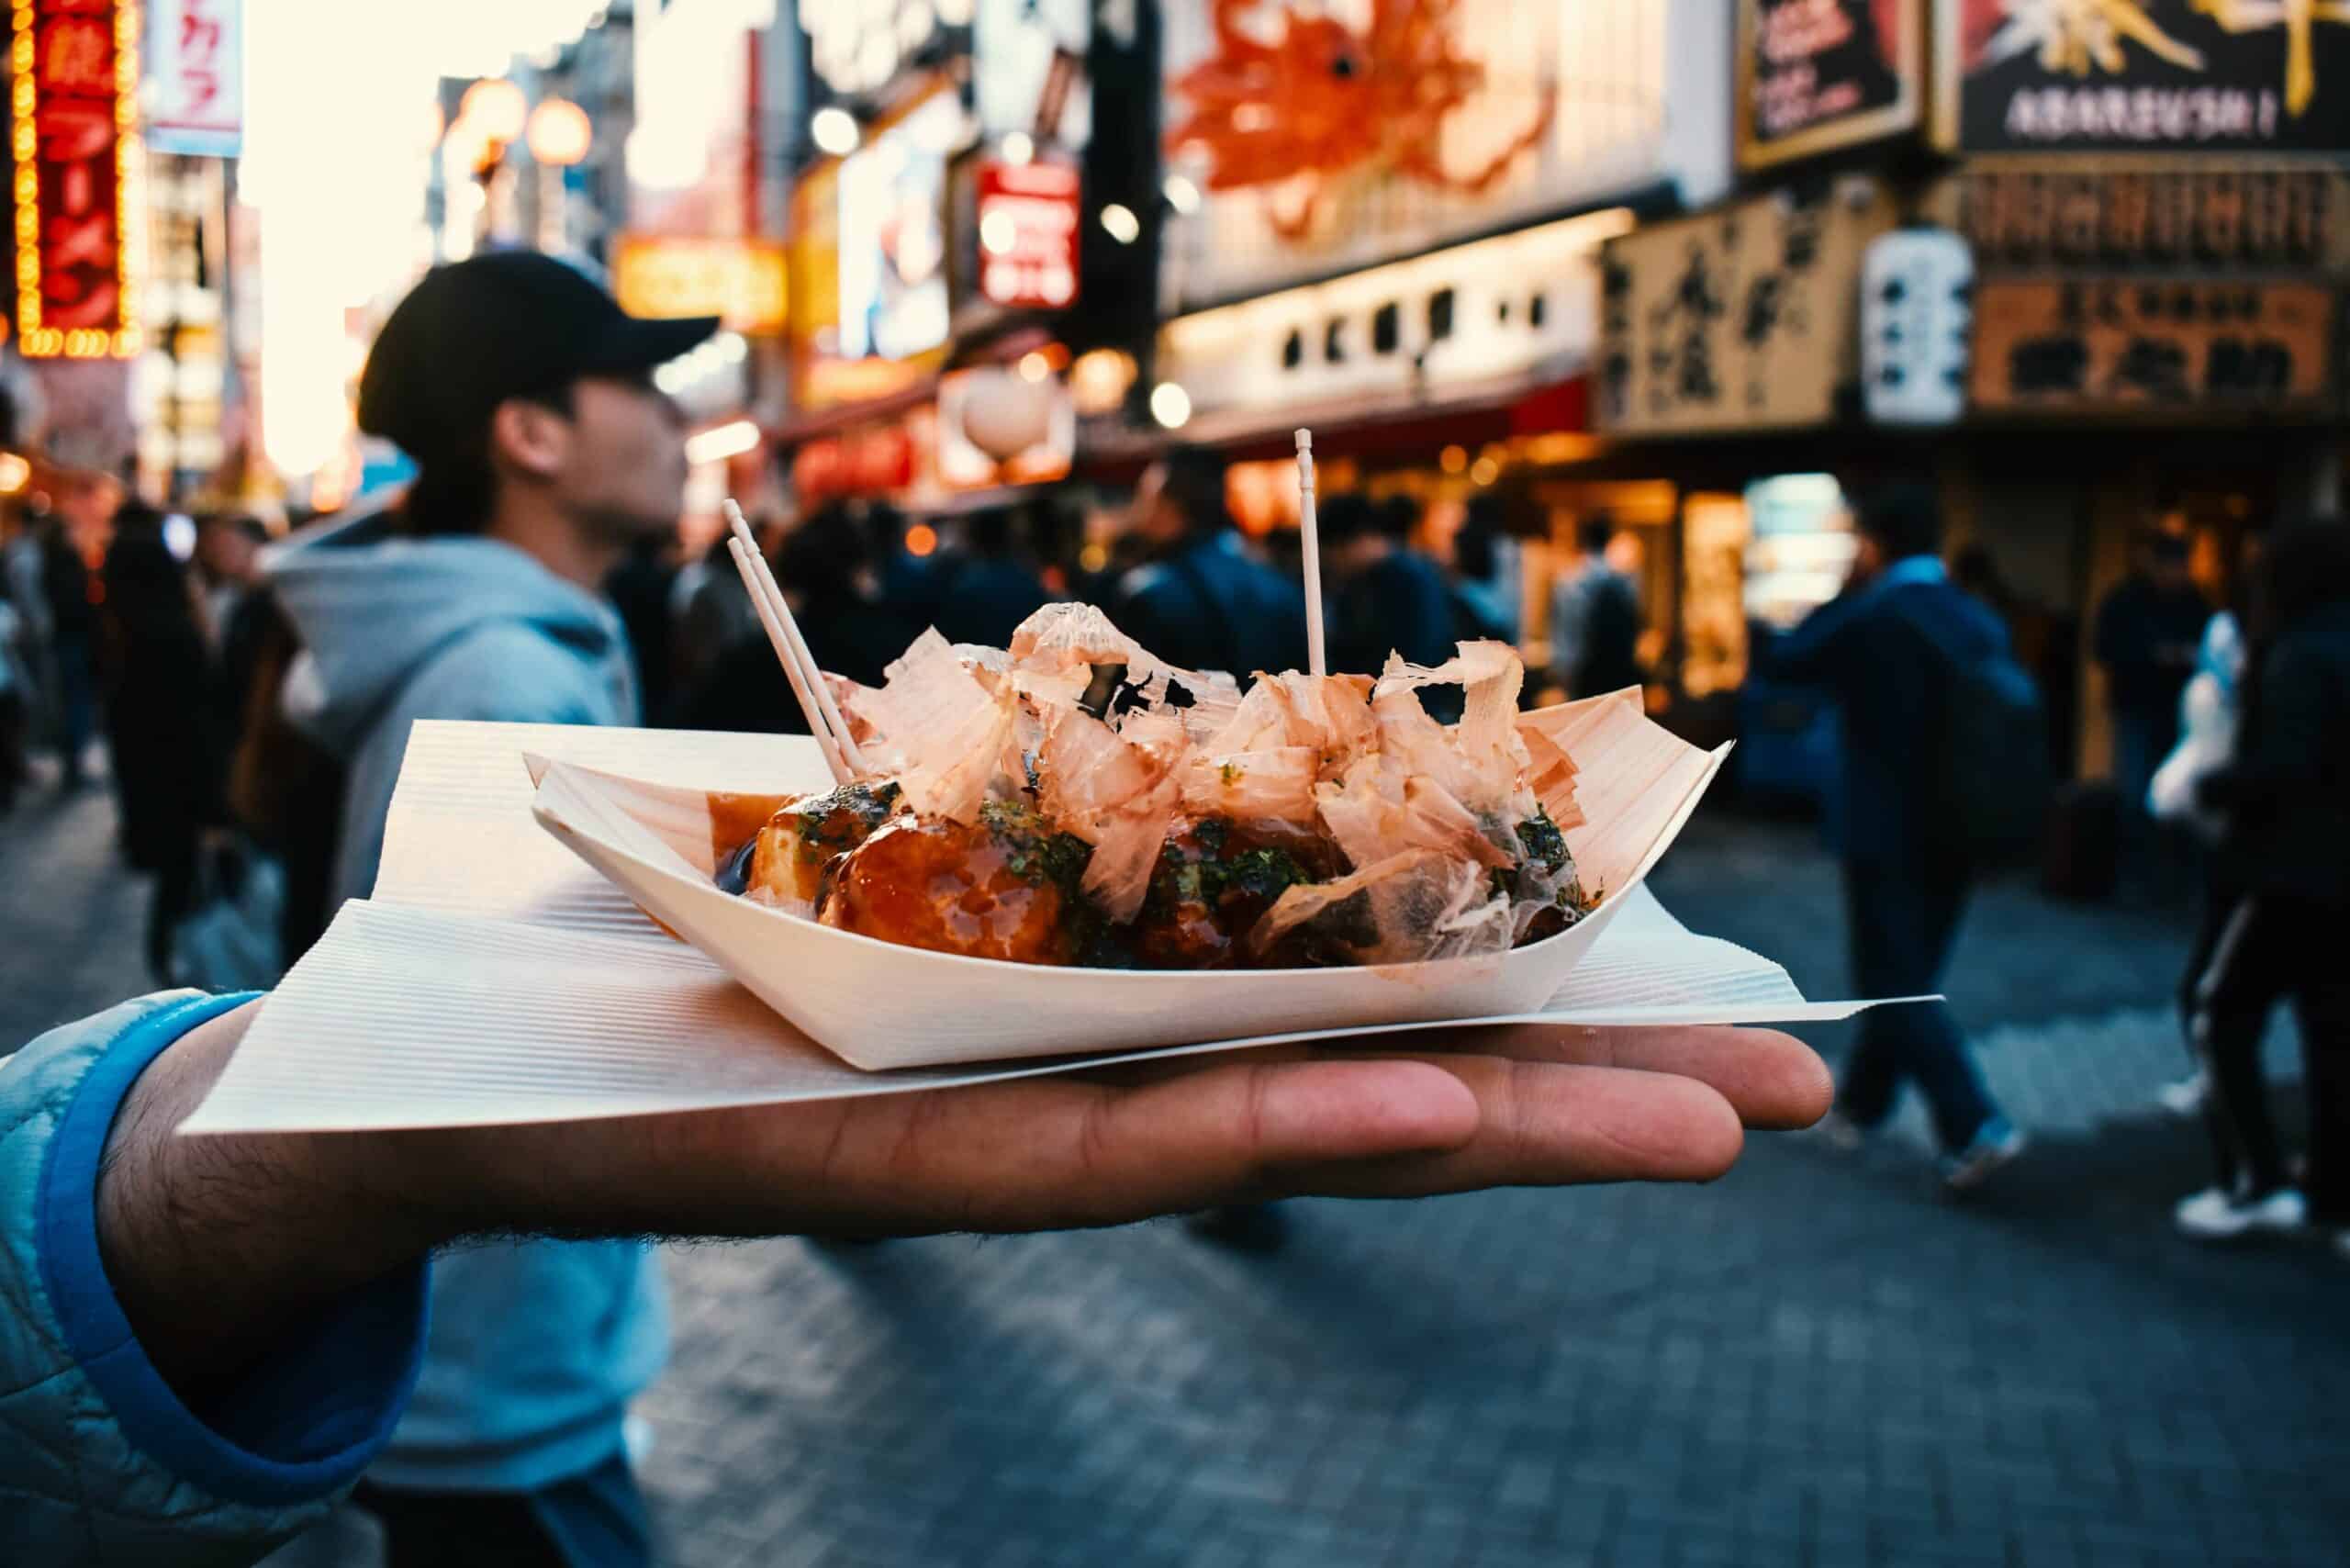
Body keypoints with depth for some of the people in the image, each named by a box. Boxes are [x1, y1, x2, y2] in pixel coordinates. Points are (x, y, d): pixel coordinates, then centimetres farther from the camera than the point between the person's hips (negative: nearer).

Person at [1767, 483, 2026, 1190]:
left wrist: (1846, 591, 3)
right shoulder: (1981, 623, 4)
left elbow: (1783, 662, -1)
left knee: (1898, 987, -1)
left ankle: (1976, 1128, -10)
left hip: (1885, 832, -6)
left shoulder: (1867, 620, -15)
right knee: (1903, 976, 18)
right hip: (1956, 830, 7)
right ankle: (1861, 1102, 32)